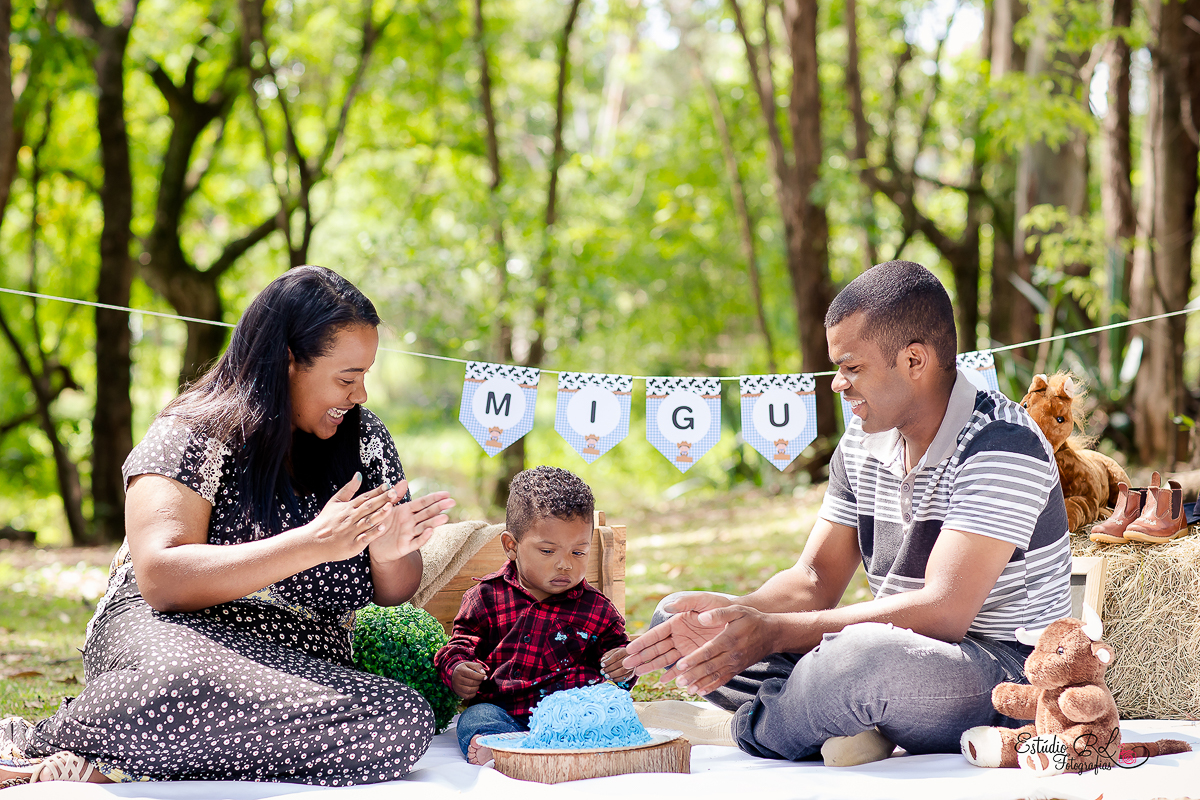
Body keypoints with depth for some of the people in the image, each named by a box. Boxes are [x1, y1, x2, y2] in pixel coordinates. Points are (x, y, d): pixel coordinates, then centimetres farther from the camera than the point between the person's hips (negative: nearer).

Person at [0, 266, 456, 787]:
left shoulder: (364, 438, 13)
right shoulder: (196, 433, -1)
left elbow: (395, 594, 16)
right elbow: (161, 579, -16)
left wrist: (390, 553, -9)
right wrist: (314, 543, -21)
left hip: (306, 671, 5)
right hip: (173, 632, -5)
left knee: (405, 722, -32)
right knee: (185, 683, -45)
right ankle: (47, 738, -12)